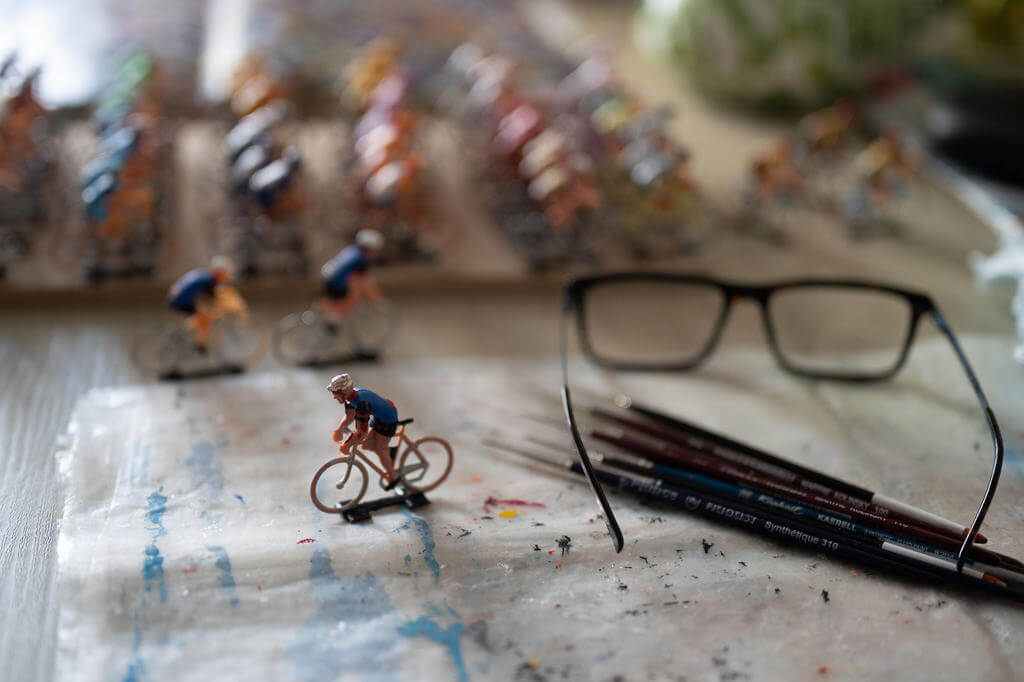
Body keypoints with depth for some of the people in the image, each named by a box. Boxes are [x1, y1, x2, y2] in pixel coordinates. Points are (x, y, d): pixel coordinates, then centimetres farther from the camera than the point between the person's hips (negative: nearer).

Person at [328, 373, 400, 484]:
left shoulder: (362, 403, -37)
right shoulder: (349, 395, -10)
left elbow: (362, 432, -34)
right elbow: (350, 416, 7)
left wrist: (348, 445, -24)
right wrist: (339, 429, -5)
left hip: (389, 419, -8)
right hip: (378, 416, 8)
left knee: (380, 450, 0)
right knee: (366, 445, 8)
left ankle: (393, 478, 19)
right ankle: (391, 451, 29)